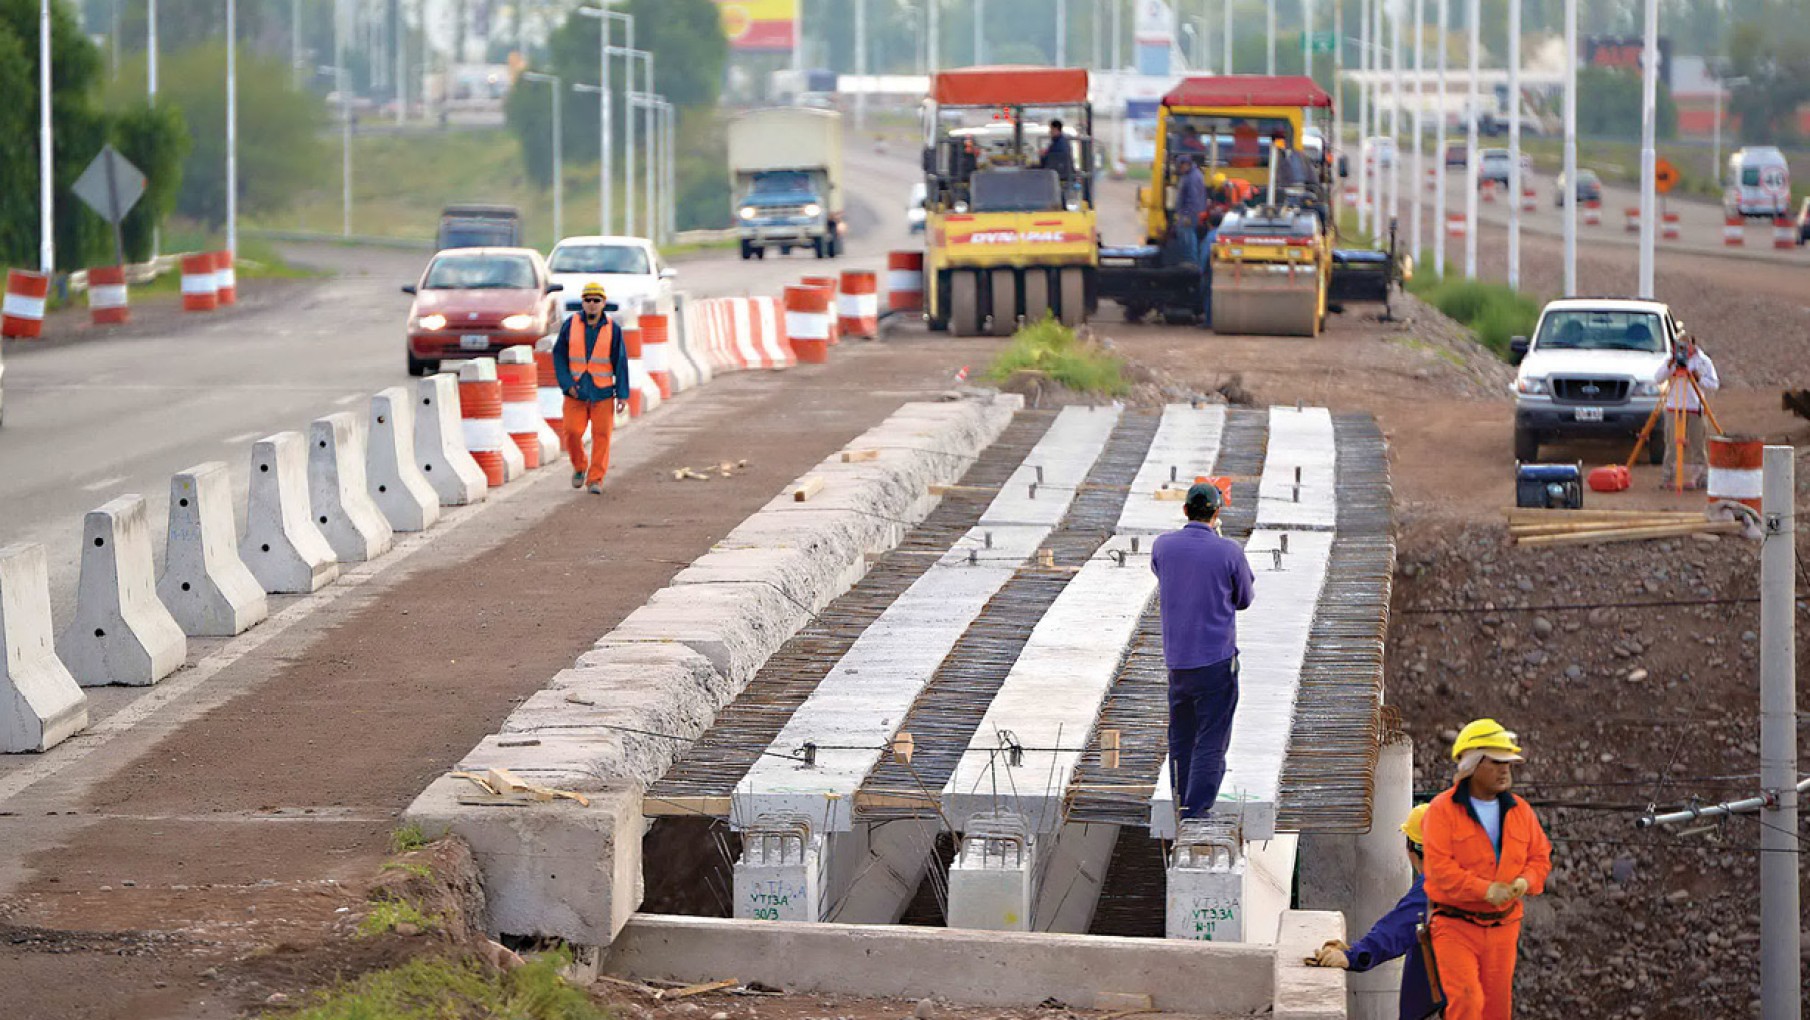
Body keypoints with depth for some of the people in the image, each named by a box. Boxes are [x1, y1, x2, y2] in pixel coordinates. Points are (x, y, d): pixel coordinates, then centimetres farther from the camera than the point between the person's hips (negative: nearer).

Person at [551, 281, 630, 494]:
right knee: (572, 432, -5)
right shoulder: (571, 324, -1)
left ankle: (596, 479, 4)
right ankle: (579, 467, 21)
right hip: (576, 390, 0)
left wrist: (622, 394, -4)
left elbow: (620, 362, 0)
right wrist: (567, 384, -7)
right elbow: (559, 355, 4)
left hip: (602, 392, 0)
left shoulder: (613, 329, -2)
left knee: (601, 435, -3)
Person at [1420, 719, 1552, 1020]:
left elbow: (1540, 856, 13)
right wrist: (1485, 890, -25)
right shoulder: (1443, 810, -8)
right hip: (1455, 926, -5)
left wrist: (1525, 882, -10)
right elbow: (1439, 865, -17)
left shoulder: (1519, 810, 9)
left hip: (1502, 926, 5)